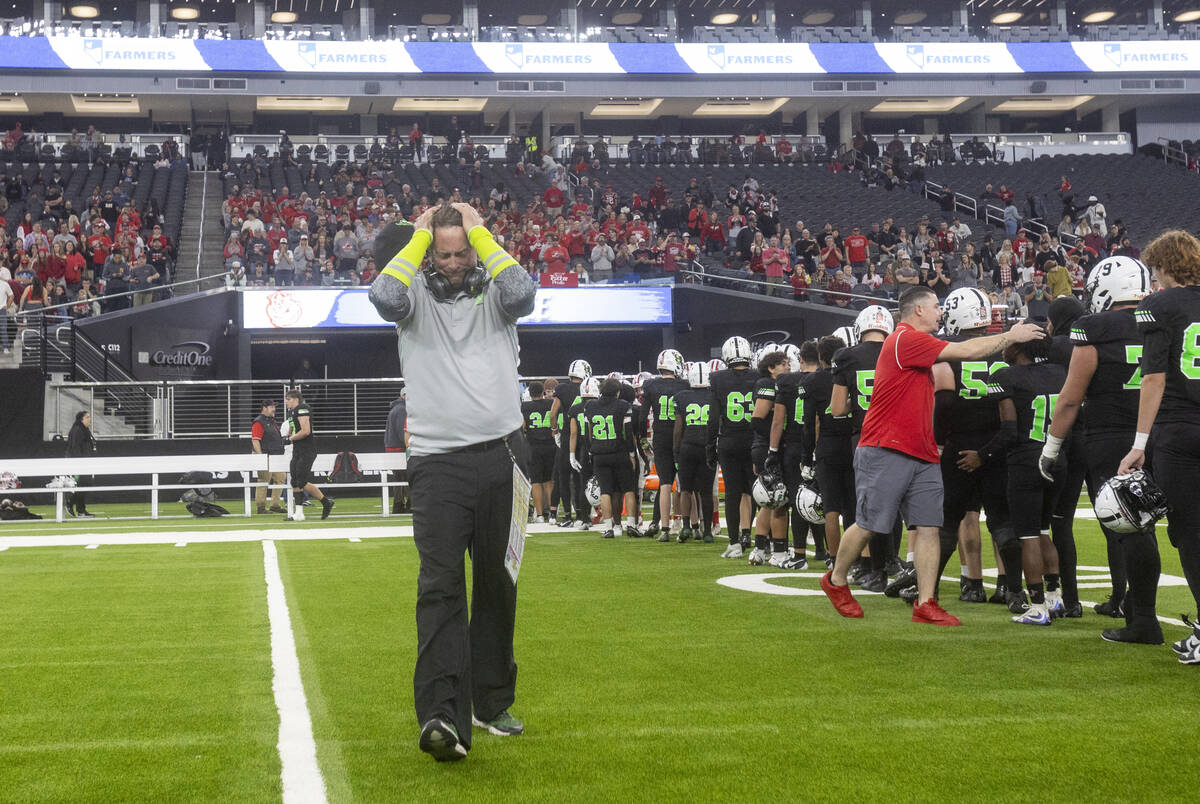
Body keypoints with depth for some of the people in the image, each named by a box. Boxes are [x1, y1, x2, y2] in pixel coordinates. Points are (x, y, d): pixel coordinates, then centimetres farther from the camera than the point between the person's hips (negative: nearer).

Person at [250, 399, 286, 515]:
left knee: (280, 479, 8)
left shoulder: (272, 422, 21)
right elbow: (255, 440, -18)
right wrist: (261, 456, -24)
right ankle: (261, 507, -3)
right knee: (263, 482, -7)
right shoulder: (258, 422, -10)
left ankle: (275, 505, 16)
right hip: (265, 456, -10)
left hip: (276, 457, 10)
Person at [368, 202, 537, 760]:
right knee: (440, 585, -12)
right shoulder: (417, 293, 7)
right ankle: (444, 716, -19)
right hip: (436, 462, -2)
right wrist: (419, 236, -5)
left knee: (496, 583, 10)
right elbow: (385, 298, -16)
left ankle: (491, 702, 24)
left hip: (500, 456, 2)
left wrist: (480, 233, -6)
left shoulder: (493, 291, 8)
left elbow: (522, 295, -15)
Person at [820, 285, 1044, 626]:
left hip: (922, 456, 9)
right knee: (869, 525, 0)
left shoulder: (918, 344, 20)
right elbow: (966, 352, -11)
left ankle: (925, 604, 2)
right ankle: (835, 580, 21)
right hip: (886, 452, -9)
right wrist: (1011, 336, -2)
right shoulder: (906, 338, -11)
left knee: (928, 528, 1)